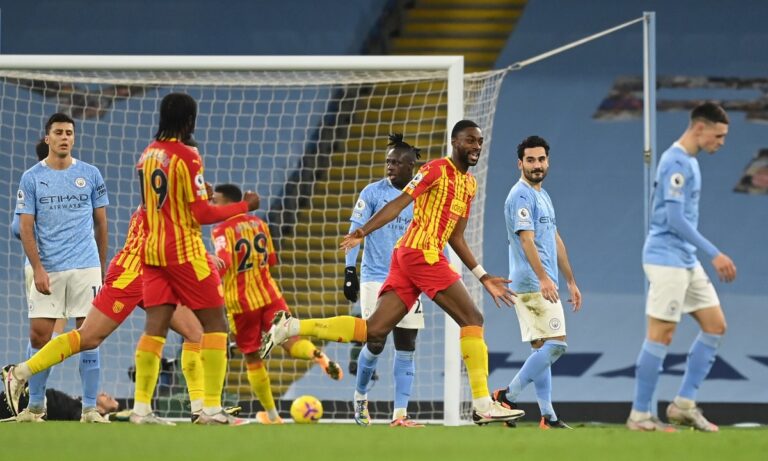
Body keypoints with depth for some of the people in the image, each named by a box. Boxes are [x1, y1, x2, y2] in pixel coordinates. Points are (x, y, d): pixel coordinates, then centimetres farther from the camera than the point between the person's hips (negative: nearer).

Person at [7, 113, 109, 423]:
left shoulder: (90, 175, 7)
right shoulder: (31, 178, 3)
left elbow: (101, 223, 14)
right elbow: (26, 227, 0)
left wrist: (102, 267, 15)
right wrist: (37, 268, -10)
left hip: (85, 268, 1)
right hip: (47, 270, 0)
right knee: (38, 336, -4)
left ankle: (90, 408, 1)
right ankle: (35, 405, 7)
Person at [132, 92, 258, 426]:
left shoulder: (147, 156, 9)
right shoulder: (186, 157, -13)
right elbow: (202, 213, -14)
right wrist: (245, 206, -4)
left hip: (153, 251, 7)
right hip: (185, 252, -7)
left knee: (155, 326, 3)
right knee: (215, 324, 1)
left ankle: (141, 407, -4)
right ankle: (211, 408, -5)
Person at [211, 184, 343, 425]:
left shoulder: (222, 230, -11)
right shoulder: (258, 223, 9)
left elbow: (224, 260, -31)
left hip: (241, 303, -4)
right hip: (270, 295, 4)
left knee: (252, 358, 10)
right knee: (290, 341, -4)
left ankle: (271, 414, 19)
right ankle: (318, 355, -39)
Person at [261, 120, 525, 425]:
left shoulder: (470, 184, 21)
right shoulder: (437, 169, -5)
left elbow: (456, 237, 25)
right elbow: (399, 203, -14)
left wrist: (483, 277, 22)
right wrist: (362, 232, -25)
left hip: (407, 257, 9)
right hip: (422, 253, -9)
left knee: (374, 332, 1)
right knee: (472, 319, -8)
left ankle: (290, 327, 0)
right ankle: (483, 405, -7)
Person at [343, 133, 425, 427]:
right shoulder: (373, 193, -2)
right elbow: (355, 232, -2)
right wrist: (350, 270, -10)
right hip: (376, 278, -3)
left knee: (406, 346, -1)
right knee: (375, 343, -8)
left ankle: (400, 414, 1)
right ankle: (360, 396, 20)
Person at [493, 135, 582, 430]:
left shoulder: (543, 196, 20)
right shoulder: (521, 196, -11)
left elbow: (555, 241, 26)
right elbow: (527, 240, -22)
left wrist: (570, 281, 27)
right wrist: (543, 278, -33)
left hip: (543, 285, 10)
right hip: (533, 284, -10)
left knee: (542, 349, 7)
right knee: (555, 345, -13)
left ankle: (548, 417, 7)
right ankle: (508, 396, -11)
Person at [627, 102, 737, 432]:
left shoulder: (689, 162, 15)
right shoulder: (676, 163, -16)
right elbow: (675, 218, -21)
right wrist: (714, 254, -20)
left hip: (686, 261, 10)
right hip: (667, 259, -10)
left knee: (715, 325, 8)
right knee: (660, 335, -6)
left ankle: (684, 404, 11)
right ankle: (639, 415, 0)